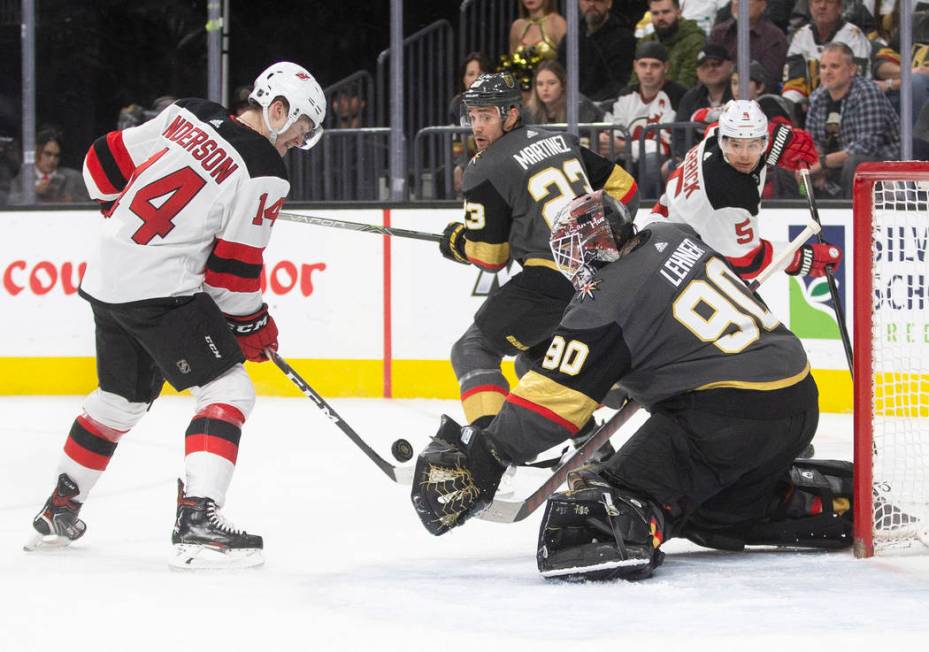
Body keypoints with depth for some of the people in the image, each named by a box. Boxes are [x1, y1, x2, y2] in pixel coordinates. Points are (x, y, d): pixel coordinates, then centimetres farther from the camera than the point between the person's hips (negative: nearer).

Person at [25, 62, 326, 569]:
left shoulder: (188, 115, 7)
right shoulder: (262, 173, -12)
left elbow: (105, 160, 13)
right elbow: (232, 269, -10)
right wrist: (252, 324, 5)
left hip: (106, 278, 8)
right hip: (161, 290, -8)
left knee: (121, 399, 25)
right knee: (228, 393, -5)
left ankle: (58, 511, 36)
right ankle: (197, 523, -18)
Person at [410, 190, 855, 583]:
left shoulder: (605, 304, -8)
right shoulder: (675, 238, 12)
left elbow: (553, 397, -10)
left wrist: (481, 459, -6)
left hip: (727, 414, -8)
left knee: (624, 491, -10)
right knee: (718, 508, 27)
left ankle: (617, 532, -42)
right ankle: (843, 500, 21)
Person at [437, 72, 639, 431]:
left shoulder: (485, 170, -5)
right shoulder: (559, 141, 16)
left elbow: (489, 255, 0)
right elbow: (622, 186, 22)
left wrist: (455, 242, 19)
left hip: (553, 278, -8)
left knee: (474, 349, 2)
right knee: (537, 351, 29)